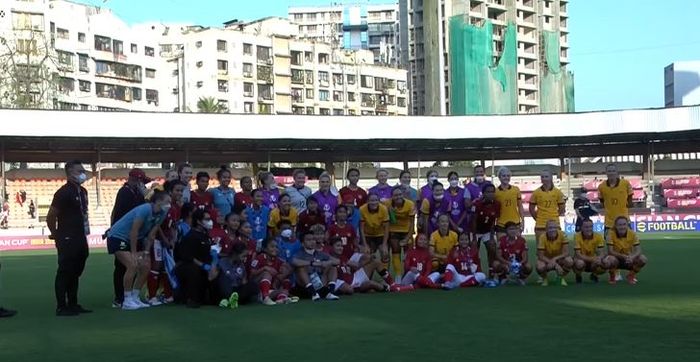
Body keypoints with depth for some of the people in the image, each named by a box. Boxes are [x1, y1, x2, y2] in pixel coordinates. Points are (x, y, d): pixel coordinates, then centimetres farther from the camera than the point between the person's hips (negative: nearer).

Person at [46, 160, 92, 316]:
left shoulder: (82, 191, 12)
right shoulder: (63, 192, -14)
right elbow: (51, 217, -13)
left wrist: (84, 232, 14)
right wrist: (56, 235, -3)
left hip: (80, 238, 9)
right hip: (67, 240, -9)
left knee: (76, 272, 14)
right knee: (64, 272, -3)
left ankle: (73, 304, 22)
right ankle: (61, 307, 2)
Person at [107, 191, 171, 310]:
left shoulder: (161, 215, -2)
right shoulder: (145, 210, -27)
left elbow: (151, 235, 4)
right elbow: (134, 231, -24)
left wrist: (146, 252, -2)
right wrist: (133, 253, -20)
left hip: (133, 240, 9)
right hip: (117, 238, -9)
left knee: (146, 267, 2)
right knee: (133, 265, -23)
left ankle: (135, 298, 13)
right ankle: (127, 301, -14)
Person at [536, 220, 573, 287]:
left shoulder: (562, 235, -19)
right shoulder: (542, 237, -22)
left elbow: (566, 252, -18)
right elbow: (540, 256, -22)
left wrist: (555, 259, -33)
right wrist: (555, 264, -32)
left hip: (559, 258, 1)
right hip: (546, 259, -1)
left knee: (569, 261, -30)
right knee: (540, 267, -35)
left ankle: (562, 278, 0)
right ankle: (544, 279, 2)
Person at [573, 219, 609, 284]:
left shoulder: (598, 237, -10)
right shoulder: (577, 236, -19)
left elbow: (600, 253, -12)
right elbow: (578, 255, -24)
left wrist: (599, 258, -37)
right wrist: (592, 259, -37)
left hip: (593, 262, 3)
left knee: (606, 264, -27)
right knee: (580, 263, -39)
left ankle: (594, 275, 8)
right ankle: (578, 276, -1)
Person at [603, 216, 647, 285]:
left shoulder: (632, 234, -12)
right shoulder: (611, 234, -17)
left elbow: (638, 250, -17)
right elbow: (610, 251, -22)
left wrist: (632, 257, -39)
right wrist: (624, 256, -35)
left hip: (629, 260, 2)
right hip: (617, 259, -2)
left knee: (643, 259, -26)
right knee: (610, 259, -38)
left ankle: (631, 276, 3)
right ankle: (612, 276, -2)